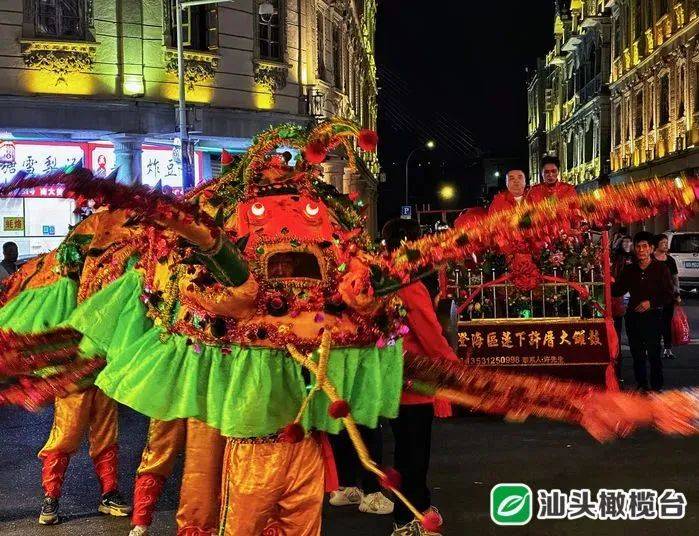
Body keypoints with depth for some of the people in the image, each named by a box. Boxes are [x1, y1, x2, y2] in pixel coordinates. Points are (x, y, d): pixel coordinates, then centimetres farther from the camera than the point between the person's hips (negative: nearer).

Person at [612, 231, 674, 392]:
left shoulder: (661, 269, -3)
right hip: (633, 316, 4)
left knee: (654, 354, -1)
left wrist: (651, 302, -16)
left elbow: (668, 295, -4)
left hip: (653, 316, -4)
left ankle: (656, 387, 10)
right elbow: (618, 291, 7)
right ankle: (642, 385, 25)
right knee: (637, 354, 11)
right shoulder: (629, 270, 7)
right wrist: (611, 284, -12)